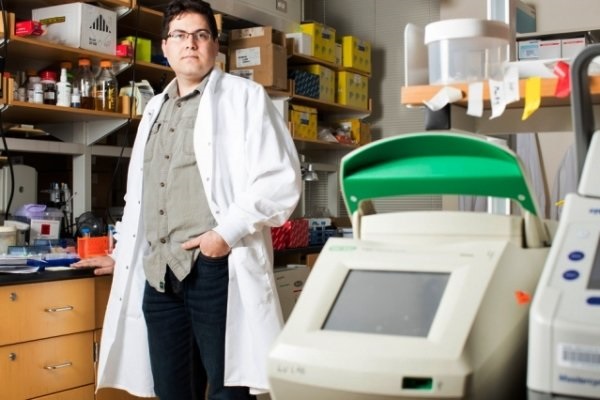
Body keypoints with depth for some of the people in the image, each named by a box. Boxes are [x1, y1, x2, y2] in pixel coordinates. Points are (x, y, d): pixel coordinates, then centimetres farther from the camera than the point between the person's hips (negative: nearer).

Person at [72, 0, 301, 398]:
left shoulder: (245, 97, 0)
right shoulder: (155, 109, 20)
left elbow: (282, 179, -8)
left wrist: (228, 231, -16)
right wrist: (124, 254, 26)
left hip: (216, 268, -6)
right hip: (158, 274, 6)